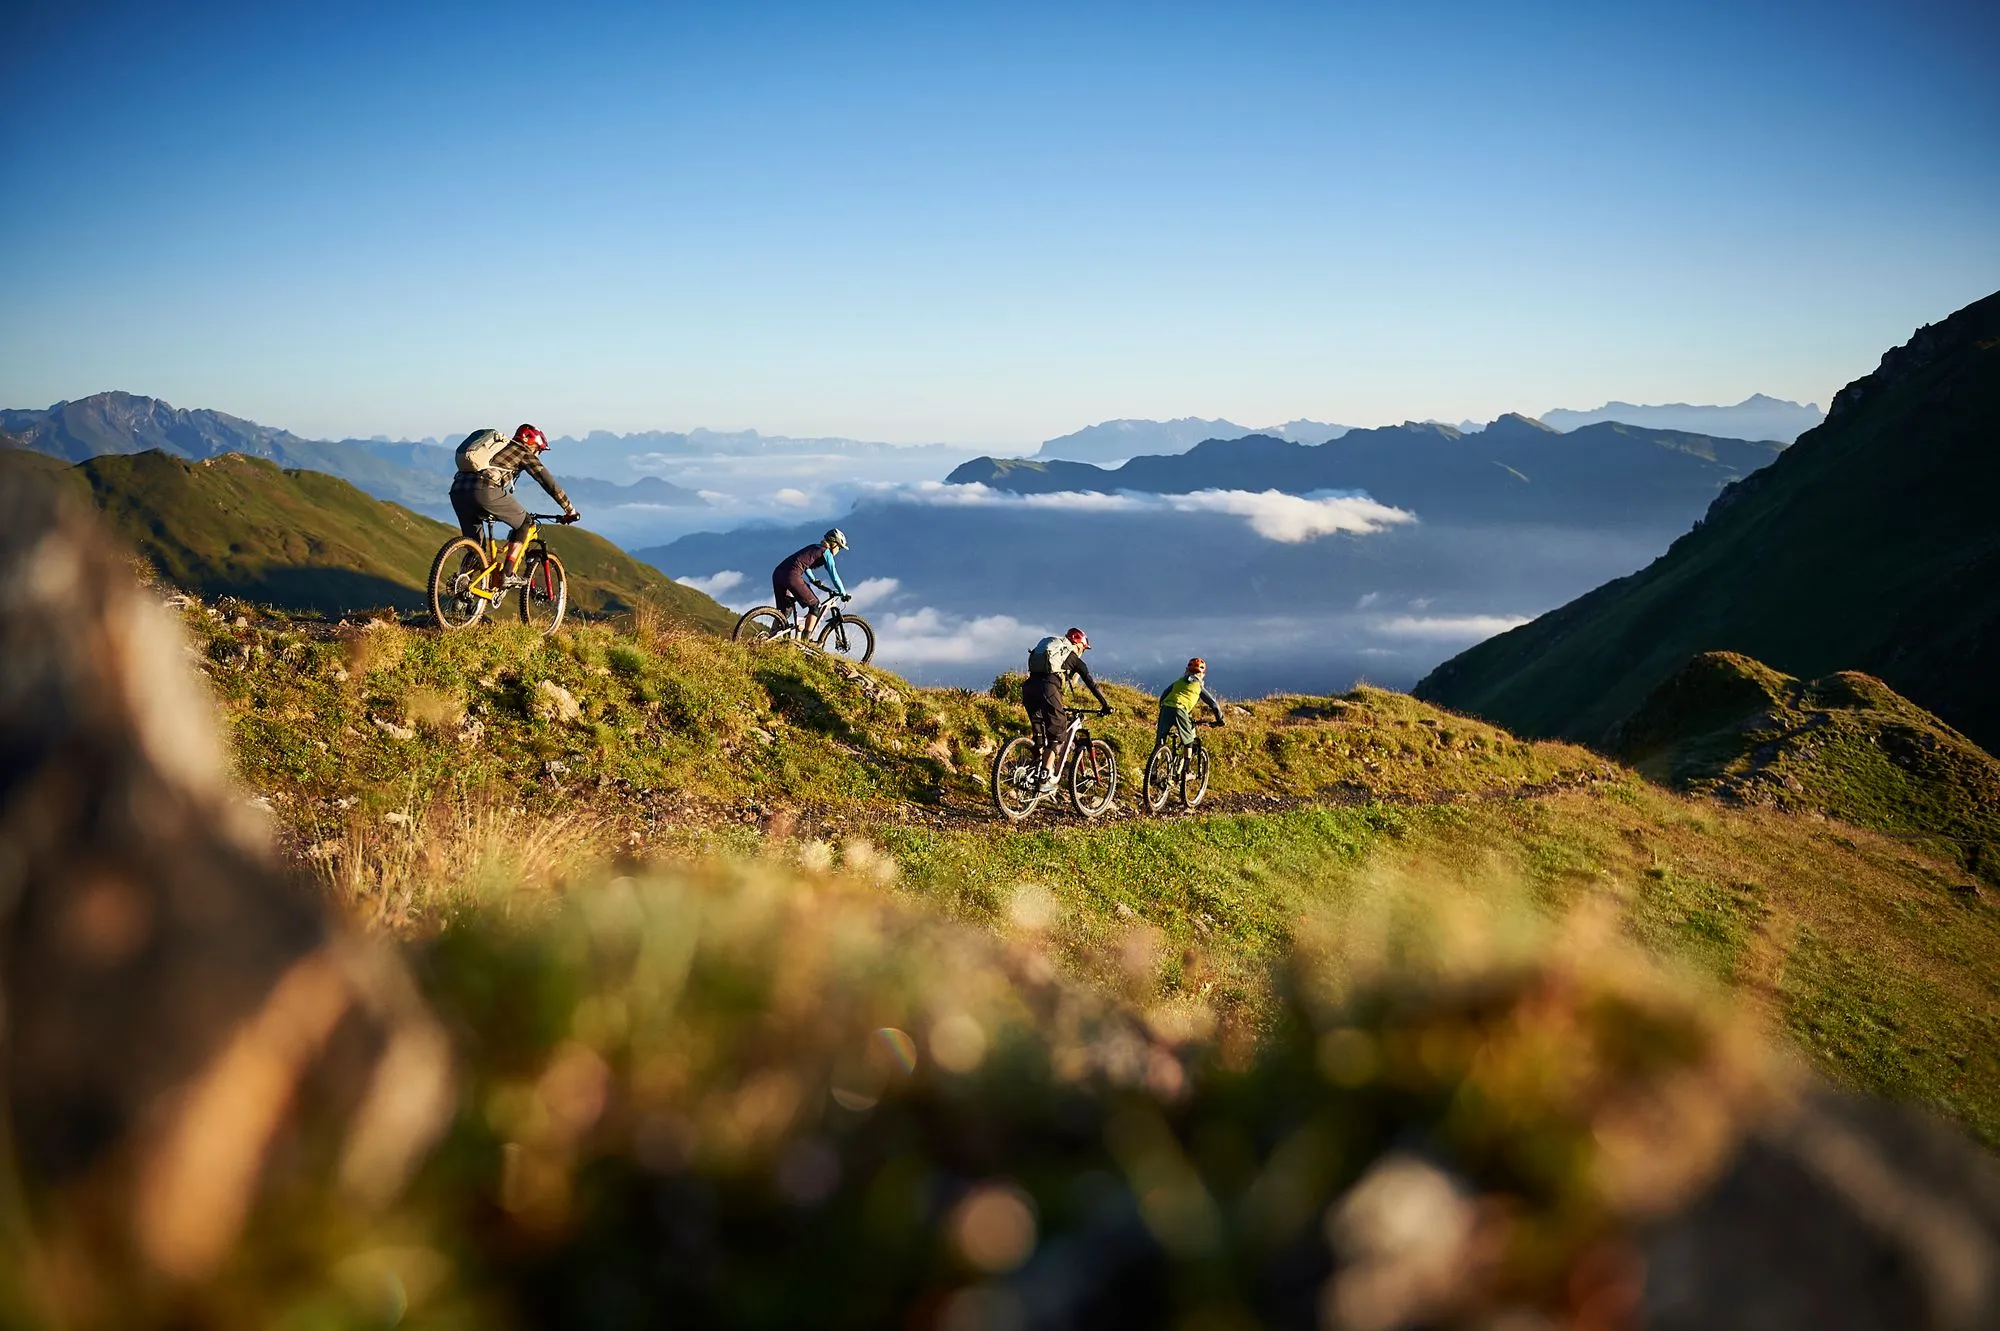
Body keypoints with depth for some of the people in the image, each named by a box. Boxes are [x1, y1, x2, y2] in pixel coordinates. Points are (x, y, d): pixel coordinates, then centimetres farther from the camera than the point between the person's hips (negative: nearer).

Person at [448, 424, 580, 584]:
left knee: (473, 545, 21)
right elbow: (548, 482, 15)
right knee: (523, 522, 14)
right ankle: (508, 575, 7)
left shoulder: (498, 447, 37)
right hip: (484, 491, -7)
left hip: (457, 490, 7)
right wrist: (570, 510, 21)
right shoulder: (524, 453, 17)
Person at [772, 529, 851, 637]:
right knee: (815, 605, 4)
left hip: (777, 573, 8)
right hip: (791, 575, -8)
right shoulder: (826, 553, 5)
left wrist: (815, 581, 48)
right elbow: (834, 576, 4)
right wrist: (844, 594, 12)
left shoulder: (813, 548, 28)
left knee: (784, 611, 18)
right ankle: (806, 639, -2)